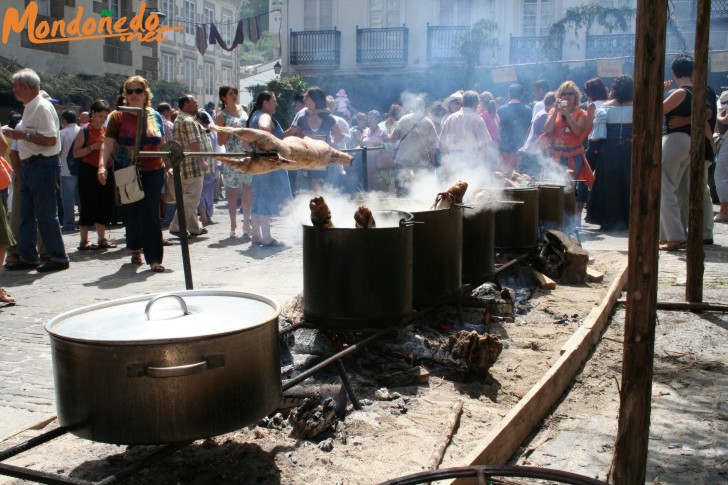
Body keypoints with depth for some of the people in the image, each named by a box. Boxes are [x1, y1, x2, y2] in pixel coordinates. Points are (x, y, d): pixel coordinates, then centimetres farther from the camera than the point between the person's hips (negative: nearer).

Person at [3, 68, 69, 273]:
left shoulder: (42, 107, -14)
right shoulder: (30, 108, 17)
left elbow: (50, 139, -23)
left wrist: (23, 135, -20)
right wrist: (17, 134, 11)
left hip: (43, 166, -10)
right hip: (29, 165, 10)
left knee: (46, 214, -6)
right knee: (27, 214, 13)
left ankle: (58, 258, 3)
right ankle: (27, 257, 21)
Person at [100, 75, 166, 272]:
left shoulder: (155, 116, 8)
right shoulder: (118, 117, 1)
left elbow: (162, 144, 16)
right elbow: (108, 143, -7)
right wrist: (102, 165, -20)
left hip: (153, 172, 1)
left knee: (151, 214, -7)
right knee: (132, 213, 7)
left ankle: (154, 258, -7)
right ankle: (135, 248, 32)